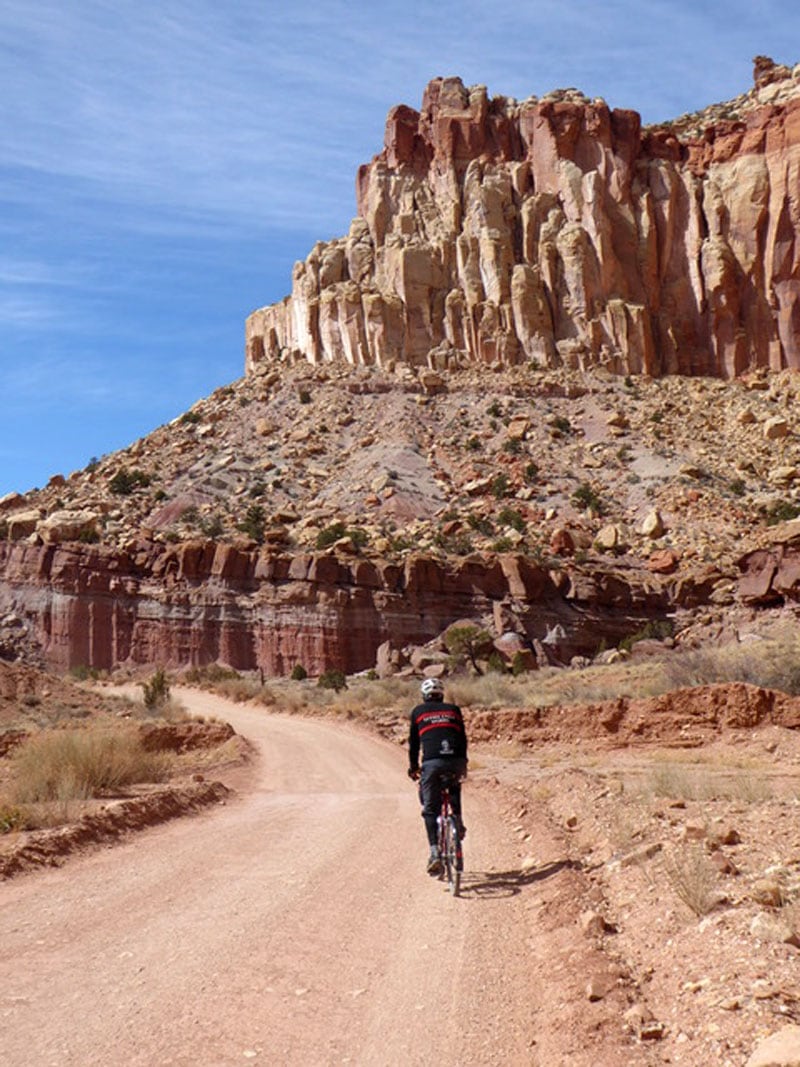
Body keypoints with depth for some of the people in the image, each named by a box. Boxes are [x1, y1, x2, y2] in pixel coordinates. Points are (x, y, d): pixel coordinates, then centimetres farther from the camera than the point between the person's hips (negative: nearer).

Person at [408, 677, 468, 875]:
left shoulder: (418, 711, 17)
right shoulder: (453, 710, 21)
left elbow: (414, 742, 18)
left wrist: (413, 766, 29)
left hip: (432, 762, -2)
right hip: (455, 761, 2)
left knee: (430, 809, 7)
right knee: (454, 788, 36)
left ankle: (434, 853, -4)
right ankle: (458, 822, 21)